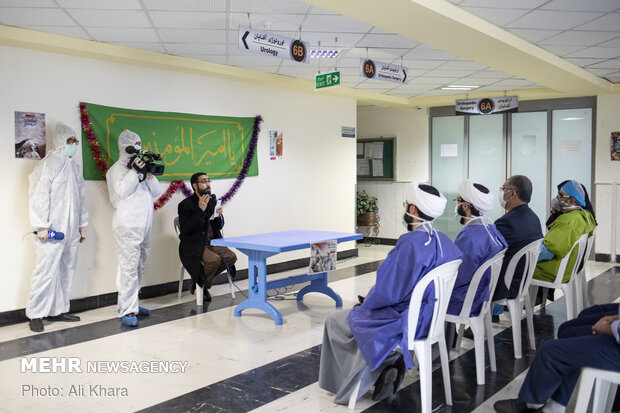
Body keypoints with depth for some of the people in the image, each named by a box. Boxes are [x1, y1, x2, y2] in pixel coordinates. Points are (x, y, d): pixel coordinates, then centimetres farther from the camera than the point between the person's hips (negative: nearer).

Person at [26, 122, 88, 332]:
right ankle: (35, 314, 2)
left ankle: (58, 310, 19)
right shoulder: (49, 164, -6)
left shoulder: (75, 166, 17)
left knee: (66, 270, 9)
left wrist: (82, 224, 20)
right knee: (46, 270, -7)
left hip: (71, 231, 7)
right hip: (52, 230, -7)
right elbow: (39, 196, -11)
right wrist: (42, 226, -15)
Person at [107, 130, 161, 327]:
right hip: (127, 225, -8)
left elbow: (156, 192, 11)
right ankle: (127, 311, -6)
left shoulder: (141, 165, 18)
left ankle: (131, 304, 25)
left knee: (139, 266, 14)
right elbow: (121, 192, -16)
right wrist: (135, 171, -18)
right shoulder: (118, 168, -2)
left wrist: (148, 173, -3)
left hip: (144, 225, 8)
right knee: (129, 267, -10)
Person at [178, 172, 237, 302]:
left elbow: (219, 227, 15)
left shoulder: (212, 200, 10)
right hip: (194, 246, -6)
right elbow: (186, 228, -21)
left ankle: (201, 280, 4)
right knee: (214, 259, -30)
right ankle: (201, 287, -2)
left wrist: (219, 216, -8)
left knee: (231, 257, -15)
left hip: (212, 243, 7)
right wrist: (200, 210, -24)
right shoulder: (185, 205, -8)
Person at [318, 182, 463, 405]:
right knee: (361, 311, 29)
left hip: (407, 321, -8)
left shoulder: (410, 243, -26)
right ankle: (393, 362, 12)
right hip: (431, 317, 8)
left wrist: (366, 304, 1)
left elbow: (386, 291, -23)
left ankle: (385, 365, 4)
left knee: (335, 322, 9)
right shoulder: (444, 241, -1)